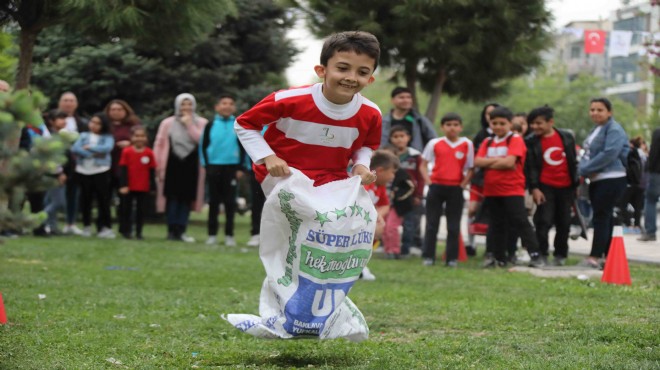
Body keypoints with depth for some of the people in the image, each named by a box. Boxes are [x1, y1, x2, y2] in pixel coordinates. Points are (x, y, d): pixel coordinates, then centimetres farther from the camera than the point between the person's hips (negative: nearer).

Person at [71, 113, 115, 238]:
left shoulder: (107, 137, 5)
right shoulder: (83, 136, 10)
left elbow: (107, 148, -15)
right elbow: (75, 149, -5)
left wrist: (89, 147, -10)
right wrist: (93, 154, -14)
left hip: (101, 171, -2)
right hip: (83, 171, 2)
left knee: (103, 199, -6)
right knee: (85, 199, 6)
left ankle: (104, 227, -4)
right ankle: (86, 226, 18)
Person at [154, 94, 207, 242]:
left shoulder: (201, 123, 6)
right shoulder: (167, 123, 7)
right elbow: (159, 144, 7)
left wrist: (190, 125, -11)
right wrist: (158, 165, 1)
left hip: (191, 165, 1)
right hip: (173, 164, -1)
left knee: (186, 198, 0)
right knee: (172, 197, -7)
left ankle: (180, 231, 4)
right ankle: (172, 230, -2)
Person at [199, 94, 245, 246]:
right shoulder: (211, 125, 4)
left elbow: (242, 147, 5)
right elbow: (203, 146, 6)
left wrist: (240, 168, -1)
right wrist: (206, 165, -2)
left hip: (231, 167, 0)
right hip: (214, 167, 0)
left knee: (230, 202, 1)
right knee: (214, 201, 4)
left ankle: (229, 235, 6)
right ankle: (212, 234, 9)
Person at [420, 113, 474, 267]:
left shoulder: (467, 144, 0)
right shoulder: (435, 144, 2)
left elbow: (470, 168, 4)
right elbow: (423, 165, 8)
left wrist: (463, 184, -8)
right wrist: (428, 181, -5)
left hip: (455, 189, 0)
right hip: (436, 186, 0)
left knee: (453, 226, 4)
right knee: (432, 224, 3)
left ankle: (452, 258, 9)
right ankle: (428, 256, 8)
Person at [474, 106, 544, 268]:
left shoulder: (516, 140, -5)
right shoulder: (487, 142, 13)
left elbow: (509, 162, -18)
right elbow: (478, 161, -1)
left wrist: (489, 163, -7)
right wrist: (498, 160, -13)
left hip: (513, 189, -6)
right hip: (492, 189, 6)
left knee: (521, 221, -11)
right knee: (497, 224, 13)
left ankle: (534, 254, -13)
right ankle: (498, 257, 20)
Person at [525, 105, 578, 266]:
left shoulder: (567, 138, 4)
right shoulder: (531, 142, -3)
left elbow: (573, 161, 11)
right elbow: (530, 167, -6)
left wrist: (576, 183, 10)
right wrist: (534, 188, -14)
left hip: (566, 187, 3)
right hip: (545, 187, -2)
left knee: (564, 223, 8)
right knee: (544, 221, -8)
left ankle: (560, 255, 18)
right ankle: (541, 255, 0)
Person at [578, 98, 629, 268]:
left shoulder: (614, 130, -13)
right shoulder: (596, 129, 16)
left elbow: (609, 154, -24)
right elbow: (588, 153, 20)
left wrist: (585, 169, -18)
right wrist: (582, 167, -3)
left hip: (611, 180, -9)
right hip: (597, 180, 9)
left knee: (601, 217, -11)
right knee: (605, 218, 11)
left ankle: (595, 257, -12)